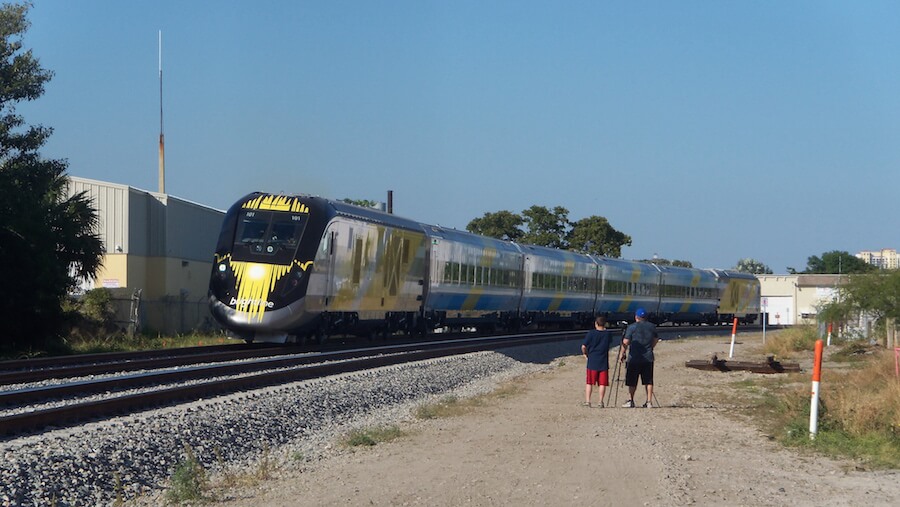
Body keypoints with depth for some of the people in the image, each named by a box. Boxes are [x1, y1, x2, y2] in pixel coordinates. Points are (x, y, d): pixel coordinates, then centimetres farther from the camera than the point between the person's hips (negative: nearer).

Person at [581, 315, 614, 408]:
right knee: (602, 383, 4)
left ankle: (587, 401, 3)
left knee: (589, 382, 6)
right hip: (604, 362, 1)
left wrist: (585, 353, 11)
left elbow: (583, 346, -8)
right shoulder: (608, 334, 0)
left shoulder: (591, 333, -6)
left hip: (592, 362, -1)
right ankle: (601, 401, 1)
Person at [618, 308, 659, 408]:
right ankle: (649, 402, 1)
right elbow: (656, 339, 20)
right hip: (648, 358, 3)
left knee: (632, 382, 6)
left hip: (634, 358, -3)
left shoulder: (632, 327, -7)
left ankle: (631, 401, 8)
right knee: (648, 381, 5)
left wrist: (621, 354, 0)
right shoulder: (652, 327, 7)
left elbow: (625, 342, -10)